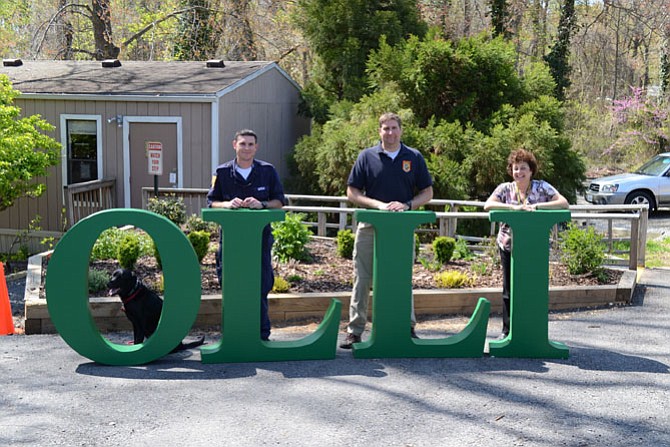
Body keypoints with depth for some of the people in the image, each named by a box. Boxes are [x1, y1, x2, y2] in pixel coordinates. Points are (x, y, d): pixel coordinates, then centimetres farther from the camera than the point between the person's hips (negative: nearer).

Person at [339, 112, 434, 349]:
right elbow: (352, 193, 2)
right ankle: (355, 331, 7)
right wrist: (377, 204, -13)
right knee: (362, 279, 1)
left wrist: (407, 205, -11)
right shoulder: (366, 157, 3)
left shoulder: (414, 157, 6)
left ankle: (408, 327, 21)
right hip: (370, 226, -1)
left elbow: (427, 193, 7)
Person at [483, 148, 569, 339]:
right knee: (509, 288, 6)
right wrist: (514, 207, -27)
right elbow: (487, 205, -15)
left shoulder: (542, 187, -1)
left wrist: (537, 205, -23)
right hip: (509, 245, 1)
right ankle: (508, 330, 16)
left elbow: (564, 203, -12)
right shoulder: (505, 188, 1)